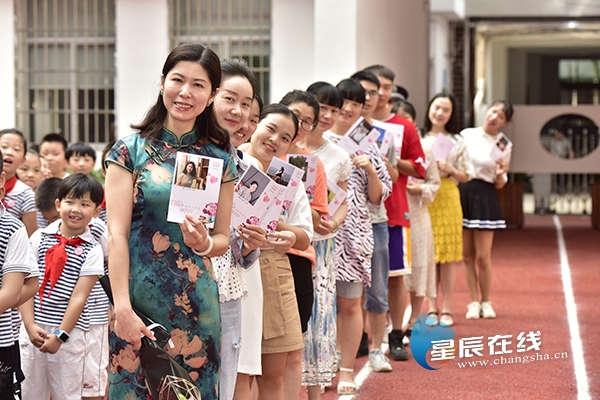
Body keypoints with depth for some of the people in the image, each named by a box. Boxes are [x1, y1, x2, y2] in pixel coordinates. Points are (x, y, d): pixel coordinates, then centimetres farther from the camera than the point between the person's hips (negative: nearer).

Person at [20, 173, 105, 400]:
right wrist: (30, 325, -8)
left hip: (69, 331, -2)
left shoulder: (92, 251, -3)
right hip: (34, 327, 2)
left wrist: (61, 335, -11)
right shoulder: (40, 237, 3)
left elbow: (79, 297, -7)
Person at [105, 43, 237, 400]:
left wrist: (205, 244, -12)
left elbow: (223, 238, 12)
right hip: (139, 299, -2)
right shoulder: (131, 150, -2)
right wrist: (123, 309, -14)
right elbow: (117, 234, -6)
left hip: (197, 302, 3)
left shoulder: (220, 159, 7)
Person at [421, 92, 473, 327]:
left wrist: (450, 170, -11)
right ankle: (432, 308, 10)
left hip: (447, 199, 0)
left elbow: (466, 175, 7)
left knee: (447, 254, 0)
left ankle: (447, 309, 5)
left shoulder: (457, 142, 7)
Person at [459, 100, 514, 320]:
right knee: (467, 255, 4)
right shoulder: (466, 135, 5)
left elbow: (500, 184, 4)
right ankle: (474, 302, 13)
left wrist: (501, 175, -15)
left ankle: (486, 302, 12)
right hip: (461, 194, 2)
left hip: (484, 197, -2)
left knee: (482, 256, -3)